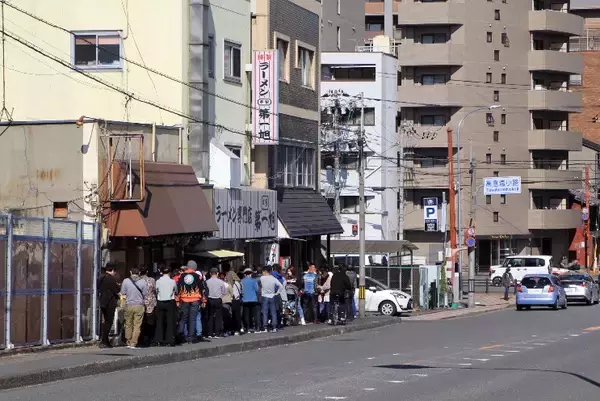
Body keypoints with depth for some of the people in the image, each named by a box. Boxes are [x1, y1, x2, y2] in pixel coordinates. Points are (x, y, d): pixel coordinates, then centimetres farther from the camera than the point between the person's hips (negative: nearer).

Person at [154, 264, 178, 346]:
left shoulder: (158, 281, -5)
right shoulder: (172, 282, -6)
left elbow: (156, 291, 2)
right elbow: (176, 292, 7)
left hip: (160, 302, 1)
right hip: (170, 302, -1)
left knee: (160, 321, 9)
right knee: (170, 321, 3)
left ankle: (159, 340, 9)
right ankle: (169, 340, 1)